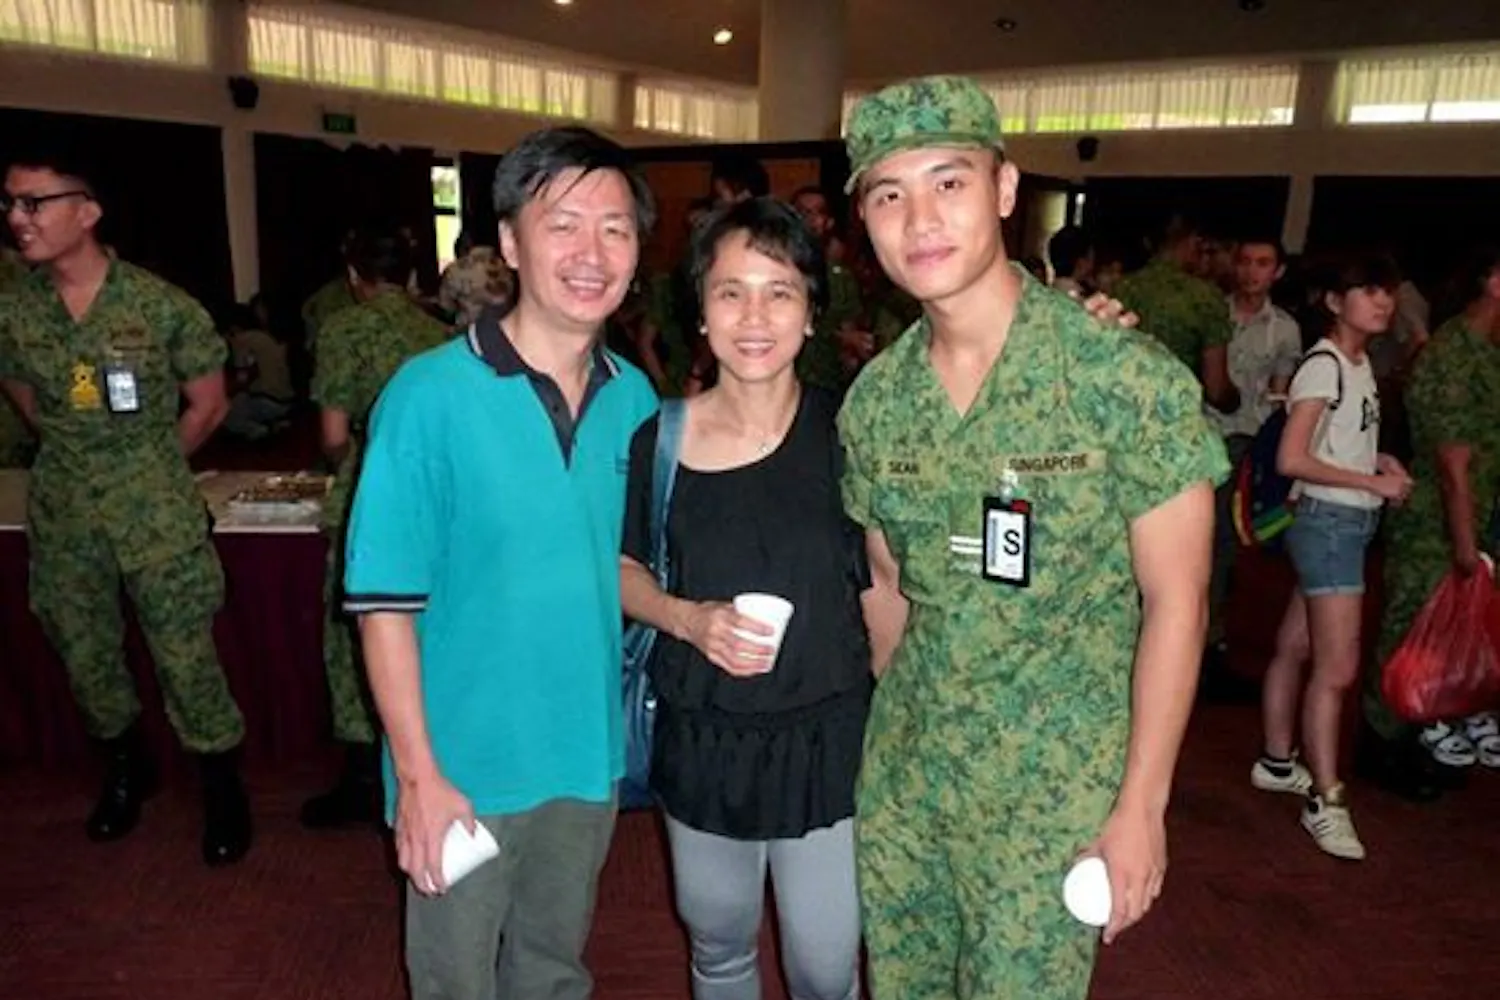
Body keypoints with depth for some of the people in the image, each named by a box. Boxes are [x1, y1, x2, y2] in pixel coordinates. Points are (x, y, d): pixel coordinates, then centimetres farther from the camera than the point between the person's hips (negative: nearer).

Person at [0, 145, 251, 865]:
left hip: (158, 514, -4)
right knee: (85, 656, 16)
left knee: (186, 656, -2)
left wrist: (149, 470, 5)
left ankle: (222, 787, 18)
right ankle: (126, 769, 40)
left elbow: (208, 404, -1)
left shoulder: (160, 305, -10)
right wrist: (83, 461, 11)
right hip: (63, 517, 4)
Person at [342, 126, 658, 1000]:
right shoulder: (430, 397, -17)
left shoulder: (635, 398, -2)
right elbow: (385, 603, -15)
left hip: (590, 757, 4)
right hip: (465, 767, -3)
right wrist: (419, 773, -16)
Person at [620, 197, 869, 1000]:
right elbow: (623, 569, 2)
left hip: (825, 735, -1)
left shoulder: (845, 430, -11)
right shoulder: (658, 439, -8)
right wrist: (688, 618, -13)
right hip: (702, 739, 2)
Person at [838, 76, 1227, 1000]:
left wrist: (1141, 805, -12)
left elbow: (1174, 600, -12)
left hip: (1058, 795, -4)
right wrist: (884, 739, 10)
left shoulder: (1130, 378, -17)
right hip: (901, 781, 4)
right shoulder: (873, 399, -3)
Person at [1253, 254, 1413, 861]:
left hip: (1353, 522, 9)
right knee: (1337, 668, -7)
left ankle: (1277, 764, 27)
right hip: (1327, 521, -9)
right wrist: (1373, 483, -15)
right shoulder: (1323, 365, -14)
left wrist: (1380, 461, 3)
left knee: (1295, 648, 15)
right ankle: (1325, 801, 2)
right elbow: (1292, 459, -19)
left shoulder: (1361, 364, 12)